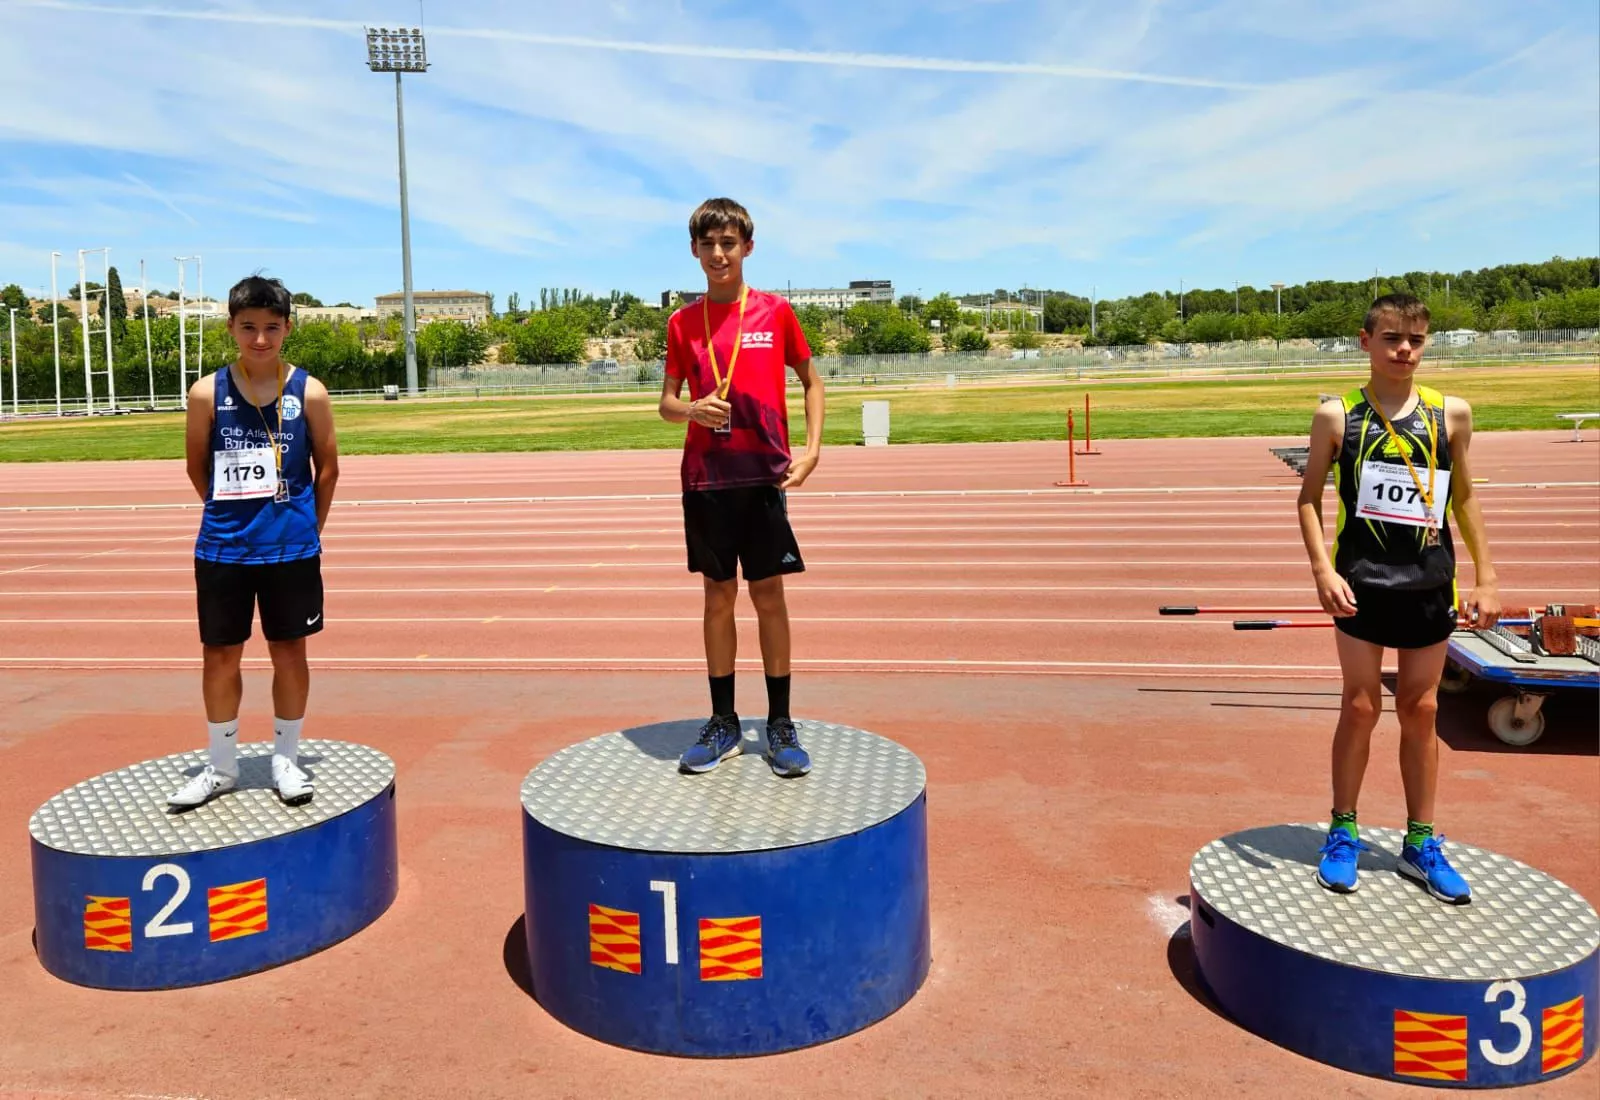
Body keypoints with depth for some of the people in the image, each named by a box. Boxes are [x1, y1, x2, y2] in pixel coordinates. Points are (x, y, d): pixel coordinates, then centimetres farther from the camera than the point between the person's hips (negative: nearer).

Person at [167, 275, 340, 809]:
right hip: (221, 548, 1)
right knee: (219, 655, 9)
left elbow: (327, 467, 4)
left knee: (289, 651, 8)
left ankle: (285, 759, 23)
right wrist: (232, 513, 10)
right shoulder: (207, 393, -3)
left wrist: (307, 528, 5)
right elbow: (198, 467, 8)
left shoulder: (309, 393, -4)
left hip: (290, 549, -1)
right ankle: (221, 765, 26)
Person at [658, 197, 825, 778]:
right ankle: (723, 724, 18)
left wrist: (812, 449, -3)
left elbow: (812, 383, 10)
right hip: (705, 479, 2)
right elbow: (667, 403, 8)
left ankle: (780, 724, 13)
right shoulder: (683, 322, 6)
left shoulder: (775, 312, 1)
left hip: (764, 475, -2)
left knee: (769, 596, 2)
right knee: (718, 598, 8)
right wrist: (692, 409, -15)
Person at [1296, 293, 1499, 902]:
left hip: (1430, 586, 3)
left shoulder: (1451, 413, 2)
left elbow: (1464, 496, 10)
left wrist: (1486, 576, 8)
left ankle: (1421, 844, 24)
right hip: (1361, 585, -2)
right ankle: (1343, 834, 20)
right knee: (1360, 707, 4)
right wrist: (1322, 567, -13)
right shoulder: (1337, 416, -4)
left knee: (1420, 710, 11)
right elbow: (1310, 497, 0)